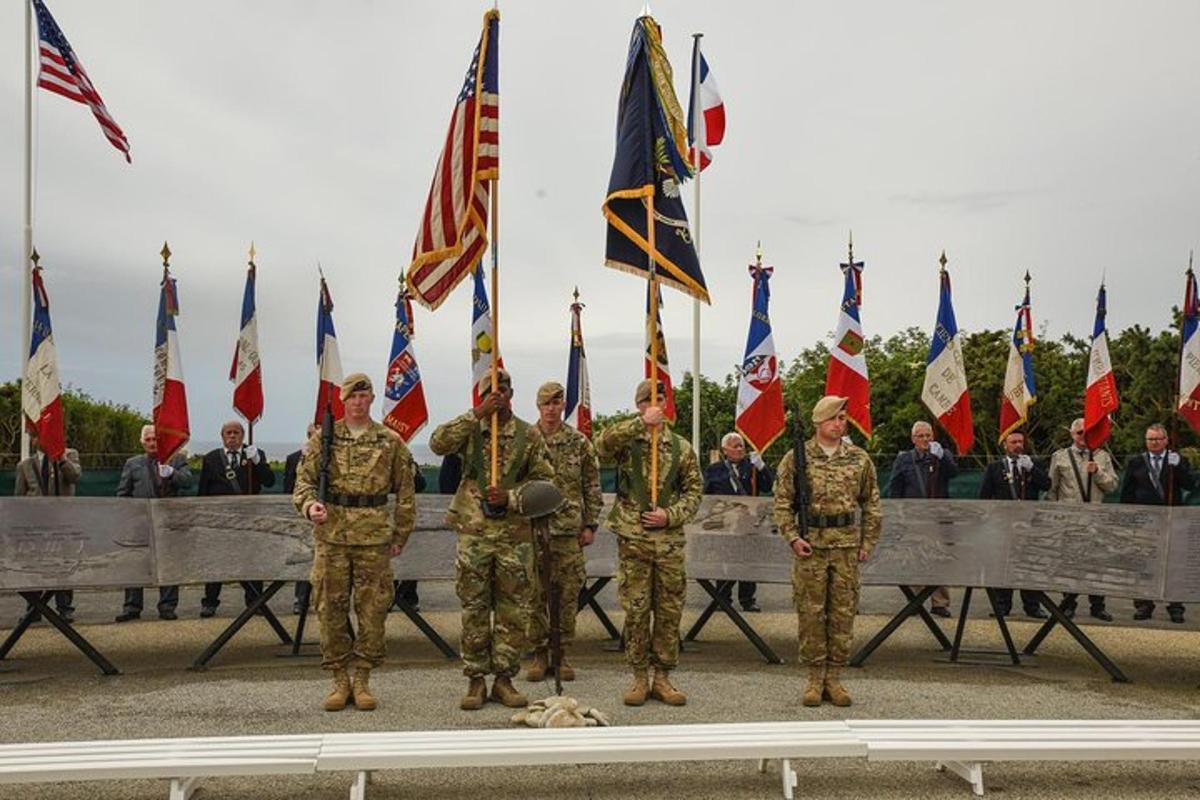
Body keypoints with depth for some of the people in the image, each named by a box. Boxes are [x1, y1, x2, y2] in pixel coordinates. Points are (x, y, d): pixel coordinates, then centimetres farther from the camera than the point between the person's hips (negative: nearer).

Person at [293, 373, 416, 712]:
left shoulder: (391, 442, 5)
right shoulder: (323, 438, 6)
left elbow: (405, 491, 9)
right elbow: (304, 479, 6)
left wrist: (401, 535, 7)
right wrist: (310, 505, -16)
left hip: (374, 537, 0)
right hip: (331, 535, 0)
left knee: (372, 610, 3)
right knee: (331, 609, 4)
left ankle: (362, 680, 16)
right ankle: (340, 680, 16)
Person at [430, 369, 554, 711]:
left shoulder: (529, 435, 3)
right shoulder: (470, 430, 2)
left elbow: (544, 480, 4)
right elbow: (438, 444, -18)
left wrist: (510, 497, -11)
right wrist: (477, 414, -23)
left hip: (515, 534, 1)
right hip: (473, 532, -1)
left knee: (513, 610, 5)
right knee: (474, 609, 4)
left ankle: (504, 679, 17)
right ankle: (475, 680, 14)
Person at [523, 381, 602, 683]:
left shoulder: (579, 443, 5)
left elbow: (592, 486, 7)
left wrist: (590, 524, 2)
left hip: (569, 531, 0)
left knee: (568, 594, 3)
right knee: (534, 595, 3)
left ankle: (562, 654, 14)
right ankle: (539, 654, 15)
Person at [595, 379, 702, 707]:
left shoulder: (681, 447, 8)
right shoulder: (626, 442, 2)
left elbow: (694, 490, 8)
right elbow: (602, 443, -22)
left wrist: (671, 515, -8)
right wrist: (641, 423, -27)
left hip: (670, 541, 2)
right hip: (632, 539, -2)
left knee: (669, 611, 5)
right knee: (635, 611, 3)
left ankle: (662, 678, 16)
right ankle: (639, 678, 14)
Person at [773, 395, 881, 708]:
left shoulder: (859, 458, 6)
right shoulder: (796, 457, 0)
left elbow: (872, 503, 12)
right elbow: (782, 501, 2)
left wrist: (868, 542, 7)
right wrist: (792, 537, -7)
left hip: (847, 545, 2)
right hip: (810, 545, -2)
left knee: (843, 612, 5)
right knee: (810, 612, 1)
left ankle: (834, 678, 15)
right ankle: (815, 678, 12)